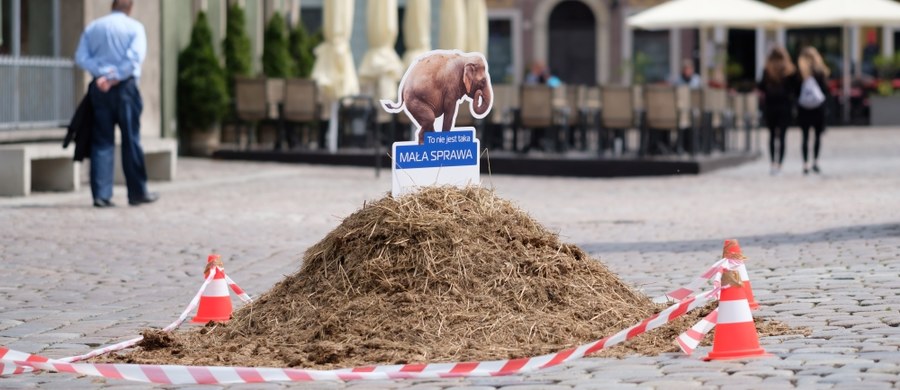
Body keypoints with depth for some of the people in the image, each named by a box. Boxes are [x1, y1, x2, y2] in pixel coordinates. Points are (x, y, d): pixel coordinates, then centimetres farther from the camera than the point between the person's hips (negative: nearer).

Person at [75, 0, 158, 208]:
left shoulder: (92, 27, 10)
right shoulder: (135, 27, 0)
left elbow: (81, 57, -2)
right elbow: (135, 56, -15)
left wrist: (102, 72, -11)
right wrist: (115, 78, -13)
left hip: (99, 89, 3)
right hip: (125, 88, -3)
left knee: (101, 142, 4)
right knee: (131, 140, 5)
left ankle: (101, 194, -2)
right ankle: (137, 192, 11)